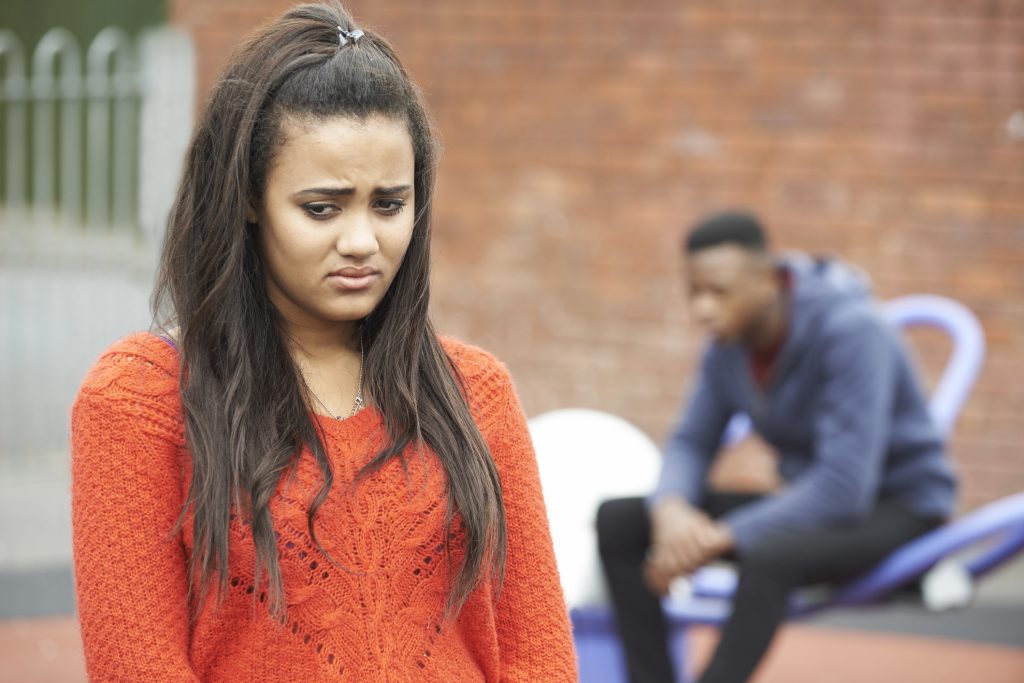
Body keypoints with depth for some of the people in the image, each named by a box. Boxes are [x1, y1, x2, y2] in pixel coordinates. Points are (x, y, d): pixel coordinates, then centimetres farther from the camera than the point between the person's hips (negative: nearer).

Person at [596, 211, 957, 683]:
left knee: (769, 555, -41)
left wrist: (723, 537, -28)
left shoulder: (851, 331, -25)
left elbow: (845, 486, -30)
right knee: (617, 520, -7)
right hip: (809, 503, 8)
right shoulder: (729, 342, -4)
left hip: (896, 510, -7)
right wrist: (670, 507, -21)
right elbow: (692, 444, 3)